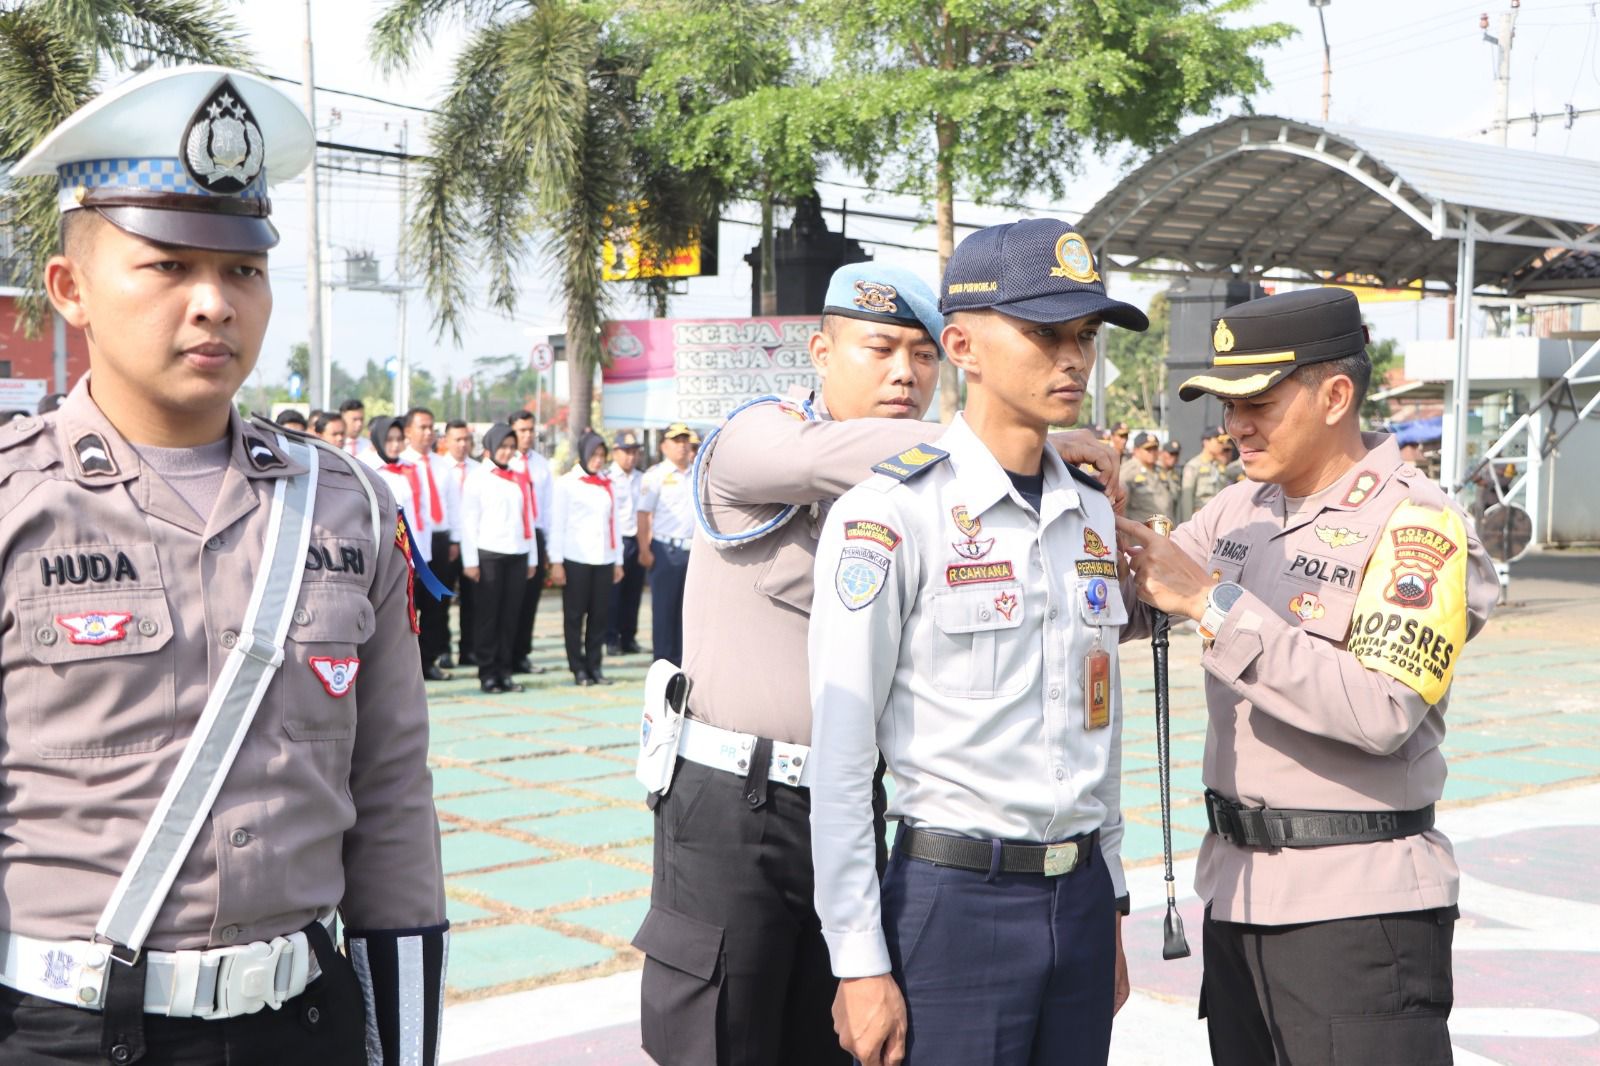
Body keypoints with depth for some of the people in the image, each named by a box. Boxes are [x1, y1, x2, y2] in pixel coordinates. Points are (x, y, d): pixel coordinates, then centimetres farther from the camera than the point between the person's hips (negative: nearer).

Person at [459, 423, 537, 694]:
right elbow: (469, 521, -3)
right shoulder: (477, 478, 1)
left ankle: (505, 671, 11)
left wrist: (532, 558, 13)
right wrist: (470, 560, -9)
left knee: (511, 615, 5)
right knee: (487, 615, -1)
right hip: (488, 555, -4)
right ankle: (487, 673, 5)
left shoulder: (520, 479, 15)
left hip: (517, 555, 4)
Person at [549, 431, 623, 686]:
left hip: (604, 559, 4)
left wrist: (618, 561, 14)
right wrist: (556, 562, -7)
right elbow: (557, 524, -2)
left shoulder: (608, 484, 15)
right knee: (575, 615, 1)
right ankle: (578, 669, 6)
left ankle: (594, 667, 10)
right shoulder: (567, 483, 1)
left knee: (599, 614, 3)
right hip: (576, 559, -4)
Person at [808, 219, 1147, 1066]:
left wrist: (1110, 901, 16)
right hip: (954, 899, -6)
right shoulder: (890, 513, -12)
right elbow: (838, 758, -13)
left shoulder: (1092, 513, 9)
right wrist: (860, 964, -13)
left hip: (1080, 897, 6)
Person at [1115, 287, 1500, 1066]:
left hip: (1360, 905, -7)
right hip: (1236, 887, 7)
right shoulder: (1239, 511, 8)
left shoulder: (1416, 524, -12)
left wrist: (1215, 605, -24)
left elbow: (1382, 713, -25)